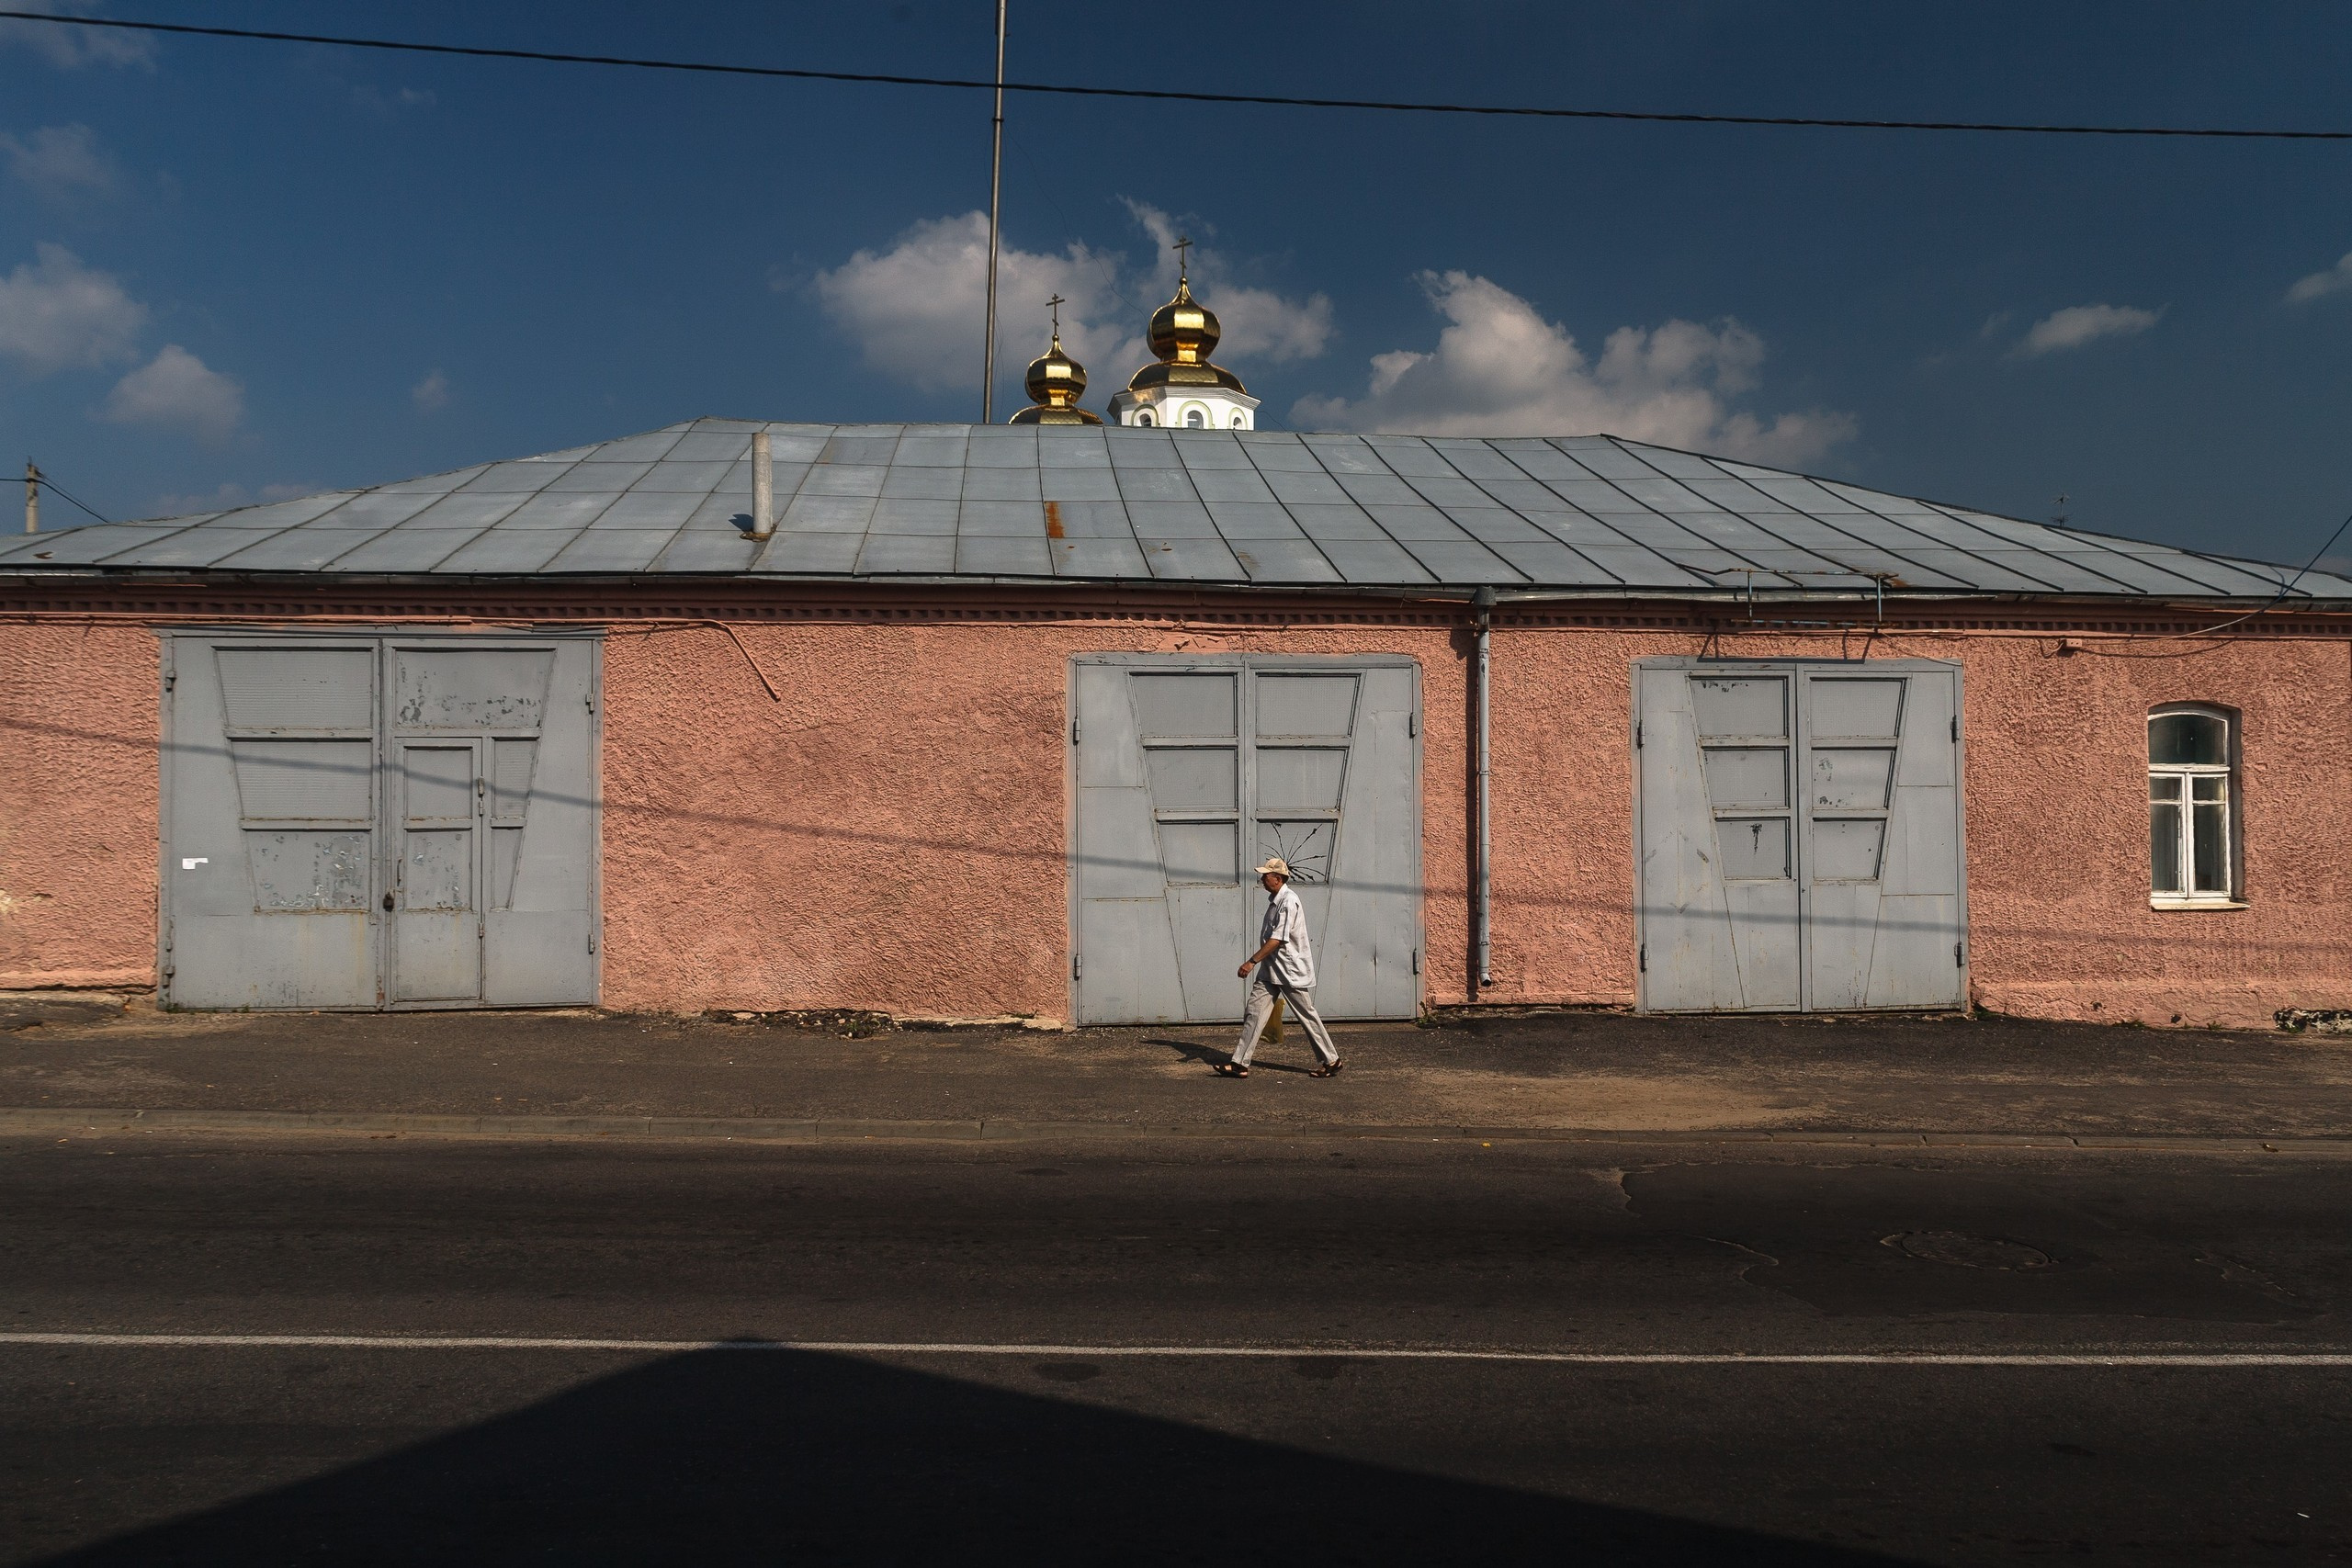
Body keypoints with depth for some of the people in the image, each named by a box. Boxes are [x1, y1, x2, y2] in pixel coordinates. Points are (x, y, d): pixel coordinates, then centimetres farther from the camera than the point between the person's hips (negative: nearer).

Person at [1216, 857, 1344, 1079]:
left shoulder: (1289, 902, -18)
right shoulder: (1274, 900, 12)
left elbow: (1277, 939, -24)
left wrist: (1252, 961, -25)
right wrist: (1257, 962, 20)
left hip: (1291, 970, -9)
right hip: (1271, 970, 9)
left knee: (1307, 1016, 3)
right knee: (1253, 1012, 1)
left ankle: (1330, 1061, 17)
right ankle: (1240, 1064, 1)